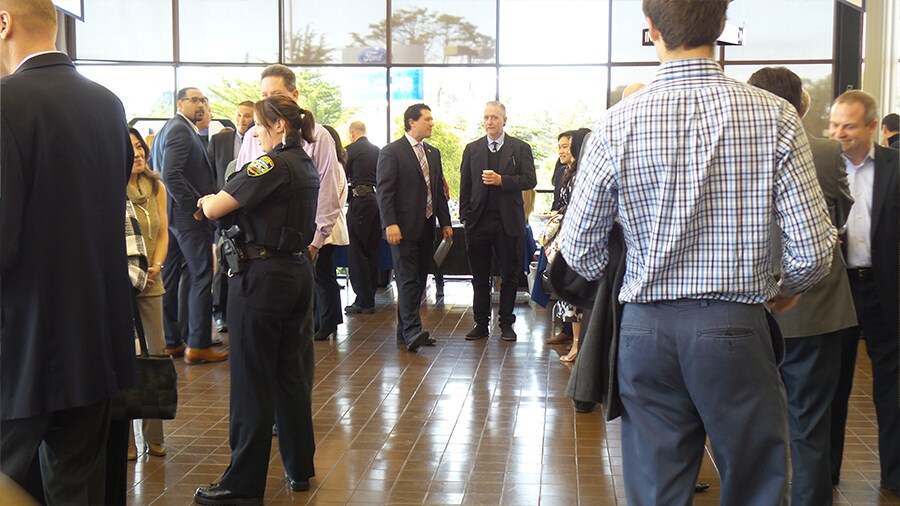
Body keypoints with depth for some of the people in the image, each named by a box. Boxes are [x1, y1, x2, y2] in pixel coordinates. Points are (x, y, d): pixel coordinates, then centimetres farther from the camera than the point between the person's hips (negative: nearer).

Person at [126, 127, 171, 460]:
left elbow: (163, 233, 10)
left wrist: (156, 265, -4)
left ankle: (153, 435, 15)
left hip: (150, 282, 5)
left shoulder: (157, 188, 10)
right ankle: (124, 438, 9)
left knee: (156, 353, 5)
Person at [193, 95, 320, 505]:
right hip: (298, 272, 9)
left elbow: (214, 208, -17)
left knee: (252, 381, -2)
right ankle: (300, 468, 26)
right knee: (293, 374, 16)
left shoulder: (272, 164, -16)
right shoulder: (306, 166, 12)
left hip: (262, 277, -9)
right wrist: (221, 201, 6)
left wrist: (208, 201, 5)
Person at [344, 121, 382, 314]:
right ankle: (370, 297, 17)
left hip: (360, 199, -7)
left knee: (357, 252, -2)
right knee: (372, 251, 12)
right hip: (378, 200, 7)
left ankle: (363, 301, -4)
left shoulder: (350, 150, -4)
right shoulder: (378, 151, 13)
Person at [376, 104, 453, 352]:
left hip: (426, 227, 7)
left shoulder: (433, 153, 17)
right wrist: (390, 224, -19)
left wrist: (445, 222, 13)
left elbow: (439, 190, 19)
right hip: (404, 228, -7)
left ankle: (405, 330, 15)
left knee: (419, 279, 8)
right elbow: (384, 191, -11)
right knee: (408, 279, -11)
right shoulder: (391, 152, -5)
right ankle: (412, 331, -14)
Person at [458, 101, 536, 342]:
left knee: (509, 275, 5)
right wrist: (465, 216, 1)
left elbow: (530, 180, -4)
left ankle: (506, 324, 14)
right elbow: (465, 185, 9)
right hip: (479, 220, 2)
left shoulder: (520, 148, 4)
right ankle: (481, 323, 15)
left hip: (508, 221, -2)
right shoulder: (472, 149, 10)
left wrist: (502, 180, -16)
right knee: (479, 276, 6)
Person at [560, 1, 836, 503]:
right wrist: (785, 289, 15)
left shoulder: (617, 124, -6)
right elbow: (813, 251, -8)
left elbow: (580, 251, -1)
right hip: (737, 327, -1)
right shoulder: (776, 117, -7)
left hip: (647, 329, 1)